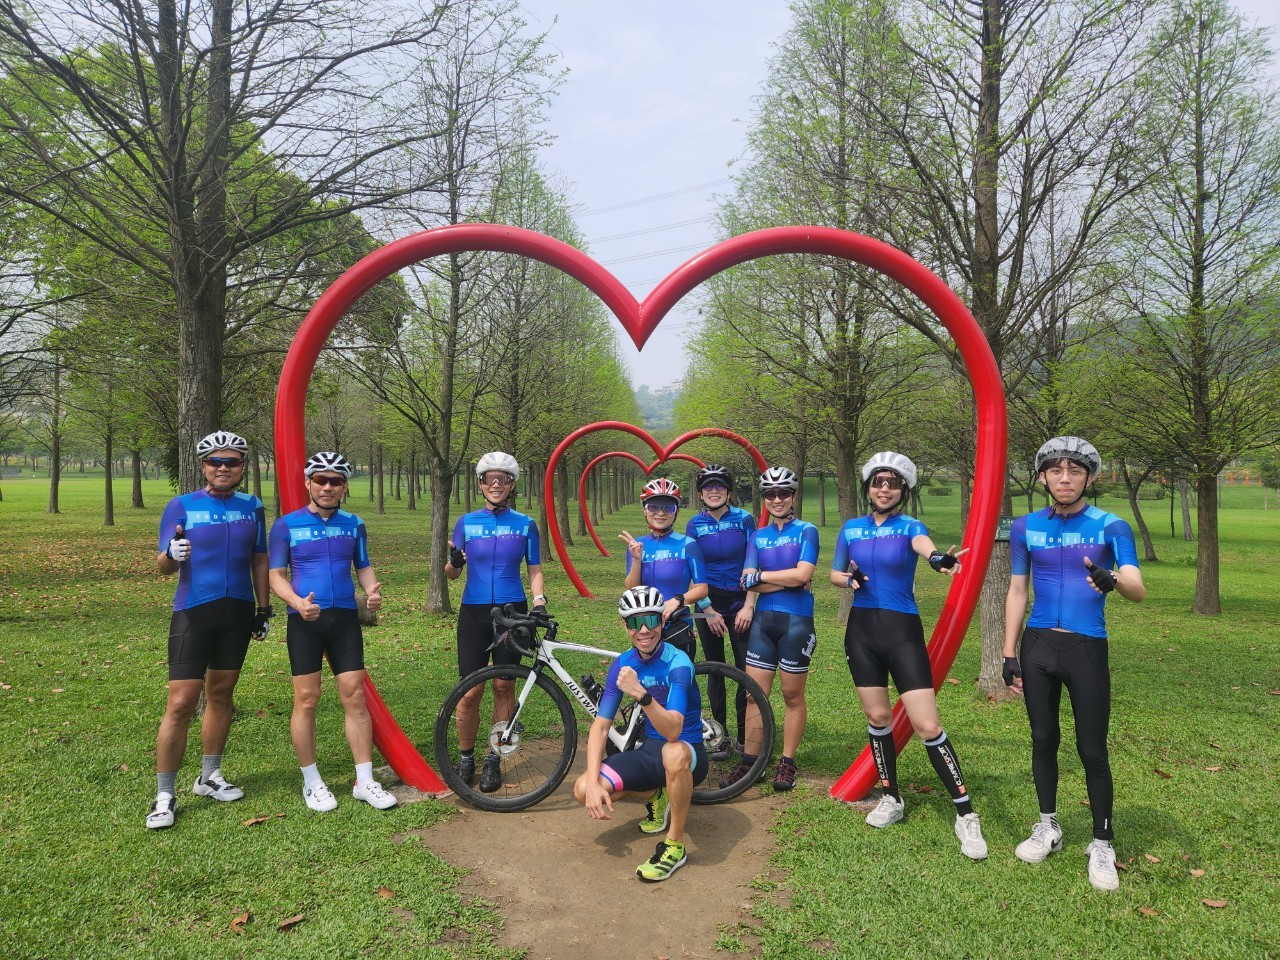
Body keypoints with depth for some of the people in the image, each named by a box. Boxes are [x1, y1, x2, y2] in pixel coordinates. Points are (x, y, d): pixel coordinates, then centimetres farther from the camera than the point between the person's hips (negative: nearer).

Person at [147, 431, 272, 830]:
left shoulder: (252, 507, 6)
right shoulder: (181, 506, -3)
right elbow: (163, 565, -6)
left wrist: (264, 609, 9)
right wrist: (172, 554, -29)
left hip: (238, 613, 3)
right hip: (193, 613, -3)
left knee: (220, 694, 13)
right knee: (181, 703, -6)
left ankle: (209, 777, 27)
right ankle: (165, 794, 6)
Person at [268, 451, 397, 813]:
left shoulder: (353, 524, 7)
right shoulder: (287, 525, -2)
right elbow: (276, 575, -2)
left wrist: (372, 590, -10)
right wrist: (298, 602, -21)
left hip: (345, 618, 3)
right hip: (305, 620, -2)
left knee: (355, 696, 1)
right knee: (307, 699, 1)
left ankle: (365, 781, 9)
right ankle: (312, 782, 16)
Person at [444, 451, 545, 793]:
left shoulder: (525, 524, 3)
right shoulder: (466, 522, 3)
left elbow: (534, 570, 7)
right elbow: (452, 573, 4)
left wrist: (539, 601, -10)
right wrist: (453, 562, -18)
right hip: (474, 612, 0)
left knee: (504, 687, 5)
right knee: (471, 691, -2)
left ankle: (494, 760, 19)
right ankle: (466, 758, 18)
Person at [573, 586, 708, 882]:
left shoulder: (678, 663, -23)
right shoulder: (622, 665, -6)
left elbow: (673, 730, -35)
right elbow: (600, 726, -7)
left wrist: (642, 695, -52)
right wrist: (593, 782, -19)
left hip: (688, 753, -5)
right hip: (650, 751, 6)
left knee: (673, 752, -42)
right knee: (583, 790, -16)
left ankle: (674, 846, -18)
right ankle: (656, 796, 13)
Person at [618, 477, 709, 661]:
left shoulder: (687, 545, -7)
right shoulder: (637, 545, 2)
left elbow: (702, 588, -9)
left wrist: (677, 600, -25)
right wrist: (637, 559, -17)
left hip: (677, 630, -3)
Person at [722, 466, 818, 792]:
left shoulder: (806, 531, -1)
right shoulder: (757, 537, 10)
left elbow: (803, 573, -16)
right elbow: (748, 583, -1)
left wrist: (760, 575, -8)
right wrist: (789, 580, -11)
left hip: (796, 622, -4)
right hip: (763, 620, 4)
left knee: (792, 696, 7)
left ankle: (787, 763, 19)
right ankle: (749, 762, 15)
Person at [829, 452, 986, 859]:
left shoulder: (910, 527, -5)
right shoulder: (851, 528, 6)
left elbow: (923, 545, -30)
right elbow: (835, 574, 15)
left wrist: (938, 558, -54)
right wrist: (849, 579, -9)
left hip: (902, 630, -3)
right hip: (862, 629, 4)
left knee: (927, 726, -8)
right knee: (877, 717, 11)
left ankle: (966, 815, 4)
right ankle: (892, 799, 29)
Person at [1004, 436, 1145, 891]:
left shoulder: (1110, 526, -4)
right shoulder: (1025, 527, 3)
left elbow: (1137, 589, -16)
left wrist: (1113, 580, -40)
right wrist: (1009, 655, 6)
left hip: (1088, 648, -2)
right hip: (1038, 645, 3)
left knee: (1093, 750, 1)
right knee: (1043, 739, 12)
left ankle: (1101, 845, 17)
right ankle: (1048, 828, 29)